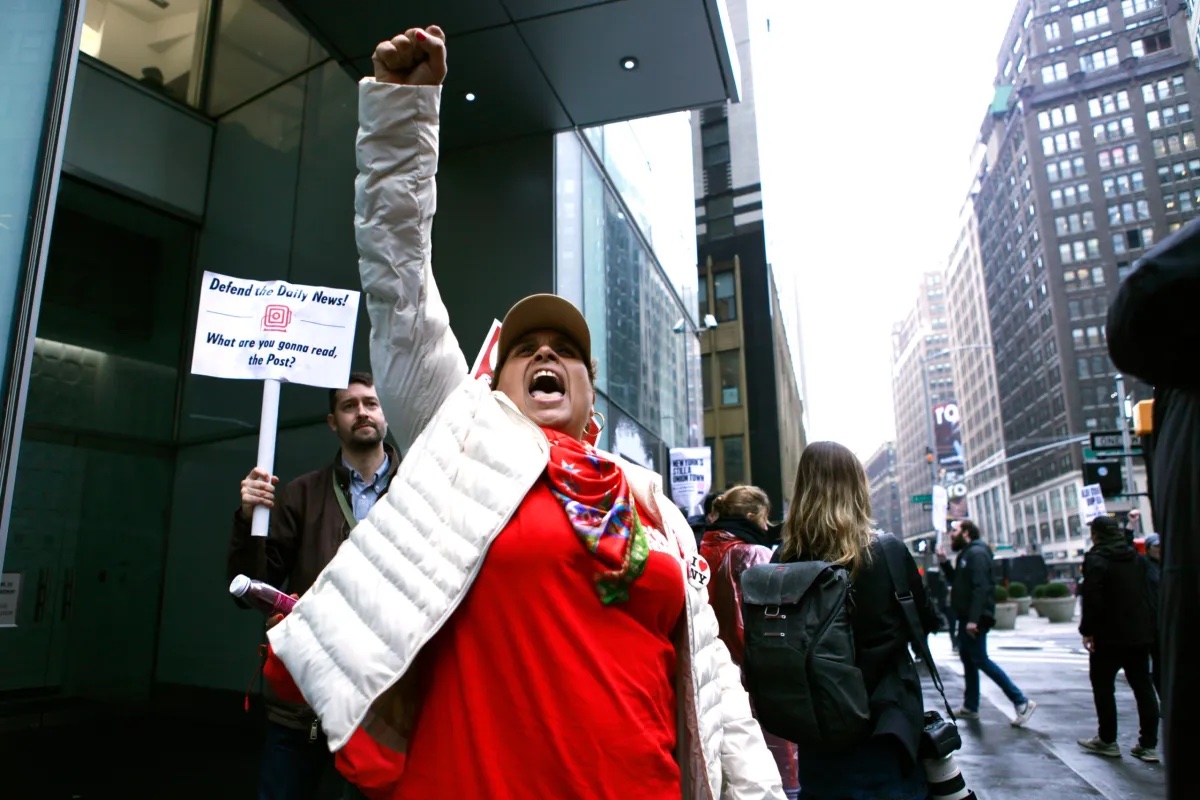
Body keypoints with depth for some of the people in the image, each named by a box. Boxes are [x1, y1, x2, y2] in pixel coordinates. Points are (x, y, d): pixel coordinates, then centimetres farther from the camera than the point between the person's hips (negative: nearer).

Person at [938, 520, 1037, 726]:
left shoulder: (977, 553, -15)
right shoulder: (965, 554, 15)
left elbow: (981, 587, -23)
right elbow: (957, 581, 23)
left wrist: (973, 619, -28)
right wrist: (944, 562, 9)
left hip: (975, 618, -10)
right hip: (967, 617, 10)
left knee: (980, 659, -7)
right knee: (967, 657, 13)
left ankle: (1021, 701, -2)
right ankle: (970, 707, 20)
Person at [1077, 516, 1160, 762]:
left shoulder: (1096, 560, -15)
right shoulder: (1135, 557, 8)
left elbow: (1092, 600, -19)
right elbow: (1144, 593, 17)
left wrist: (1087, 630, -13)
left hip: (1109, 636, -7)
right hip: (1140, 634, 7)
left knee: (1103, 687, 5)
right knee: (1143, 687, 10)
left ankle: (1107, 740, 12)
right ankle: (1149, 744, 12)